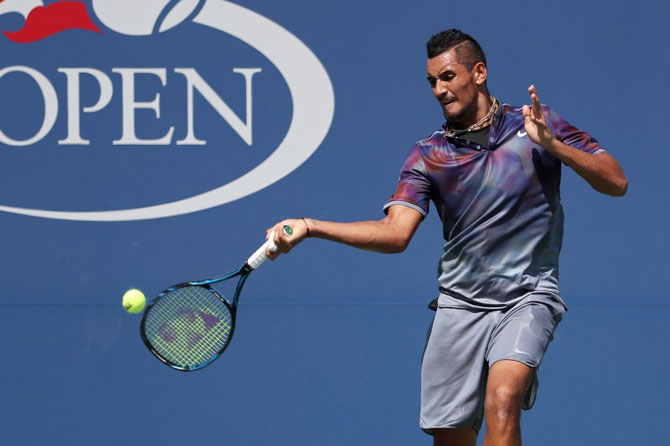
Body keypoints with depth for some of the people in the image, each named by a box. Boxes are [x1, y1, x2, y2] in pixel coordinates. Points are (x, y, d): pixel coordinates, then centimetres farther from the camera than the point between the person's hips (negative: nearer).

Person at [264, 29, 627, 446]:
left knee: (502, 403, -27)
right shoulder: (428, 156, 4)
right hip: (460, 302, 3)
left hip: (527, 297, -3)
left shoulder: (536, 124, 1)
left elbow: (616, 182, -4)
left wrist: (551, 144, -18)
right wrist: (309, 227, -19)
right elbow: (395, 233, -7)